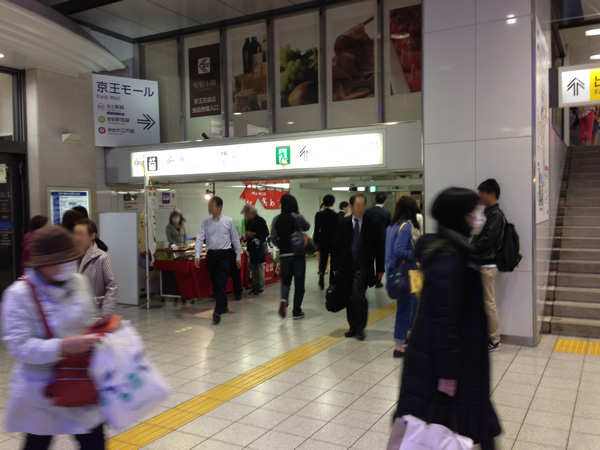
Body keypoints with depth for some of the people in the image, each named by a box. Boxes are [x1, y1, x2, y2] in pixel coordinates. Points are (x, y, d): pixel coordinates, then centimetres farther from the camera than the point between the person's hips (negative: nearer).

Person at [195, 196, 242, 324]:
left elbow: (235, 239, 2)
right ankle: (223, 307, 28)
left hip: (224, 254, -4)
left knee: (221, 283, -13)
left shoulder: (228, 221, -1)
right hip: (211, 254, 4)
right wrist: (197, 255, -9)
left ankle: (218, 311, -16)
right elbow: (200, 238, 3)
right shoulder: (206, 223, 7)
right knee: (215, 283, 11)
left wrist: (238, 256, 2)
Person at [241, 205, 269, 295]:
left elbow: (266, 233, -12)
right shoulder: (248, 222, 10)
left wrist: (254, 235, -17)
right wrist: (246, 237, -1)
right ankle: (254, 287, 17)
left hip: (259, 246, -7)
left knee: (260, 267, -3)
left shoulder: (260, 221, -11)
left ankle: (261, 288, 3)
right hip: (252, 247, 7)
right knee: (253, 267, 10)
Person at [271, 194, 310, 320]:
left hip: (284, 255, 3)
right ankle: (297, 312, 12)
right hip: (298, 254, -3)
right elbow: (307, 227, 11)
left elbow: (273, 238, 2)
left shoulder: (276, 219, 0)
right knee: (299, 283, 7)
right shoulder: (298, 217, -9)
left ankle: (284, 299, -11)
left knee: (285, 281, 17)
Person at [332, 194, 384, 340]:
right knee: (349, 298, 8)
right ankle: (353, 327, 22)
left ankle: (360, 327, 3)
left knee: (358, 295, -13)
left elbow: (379, 247, 3)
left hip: (363, 267, -3)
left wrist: (380, 268, 2)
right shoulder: (344, 224, 4)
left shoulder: (371, 224, 0)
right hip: (346, 266, 3)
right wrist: (335, 265, 4)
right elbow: (337, 245, 6)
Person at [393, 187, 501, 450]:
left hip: (459, 348, 10)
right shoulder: (448, 259, -25)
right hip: (441, 354, -10)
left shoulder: (453, 249, 6)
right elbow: (444, 318, -25)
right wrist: (448, 371, -21)